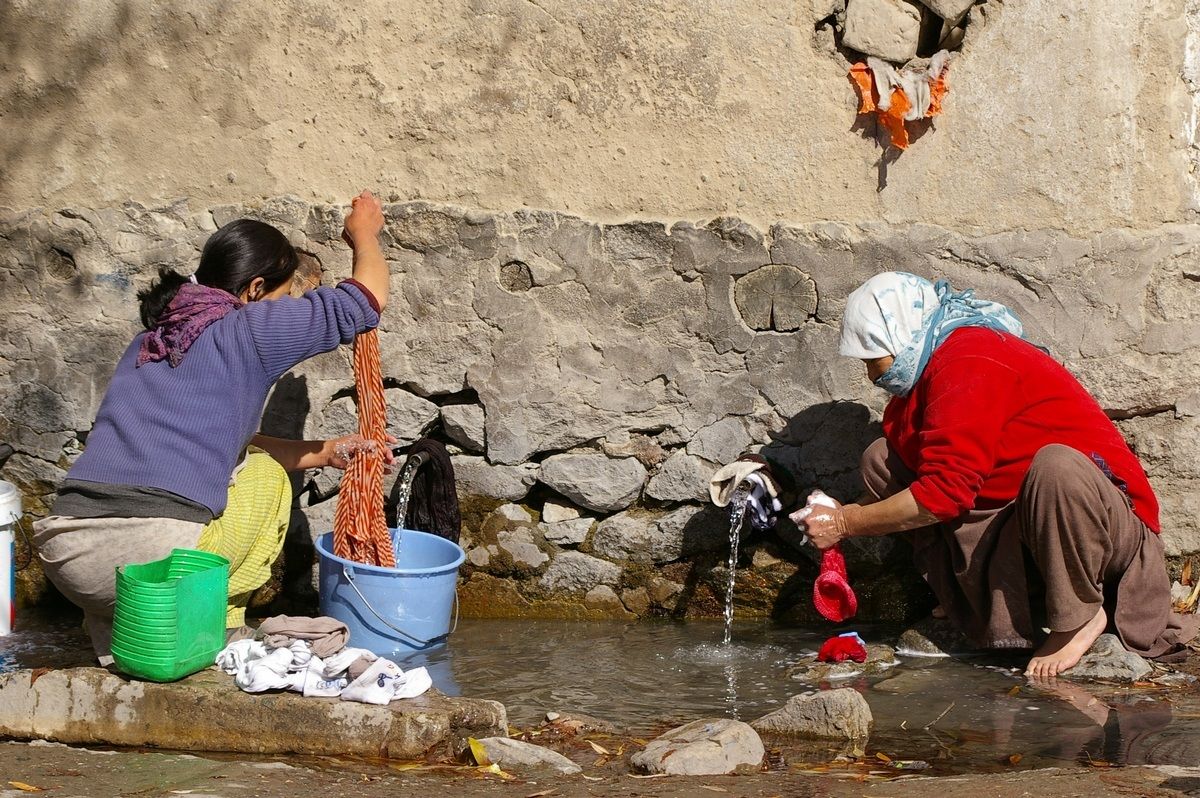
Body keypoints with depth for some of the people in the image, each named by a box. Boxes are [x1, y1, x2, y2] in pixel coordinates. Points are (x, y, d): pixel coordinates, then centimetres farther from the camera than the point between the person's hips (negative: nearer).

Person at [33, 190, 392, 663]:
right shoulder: (248, 330, 4)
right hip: (156, 558, -6)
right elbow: (366, 299, 11)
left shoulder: (150, 339, 25)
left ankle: (114, 633, 22)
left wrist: (322, 453, 37)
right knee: (265, 477, 22)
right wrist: (364, 234, 31)